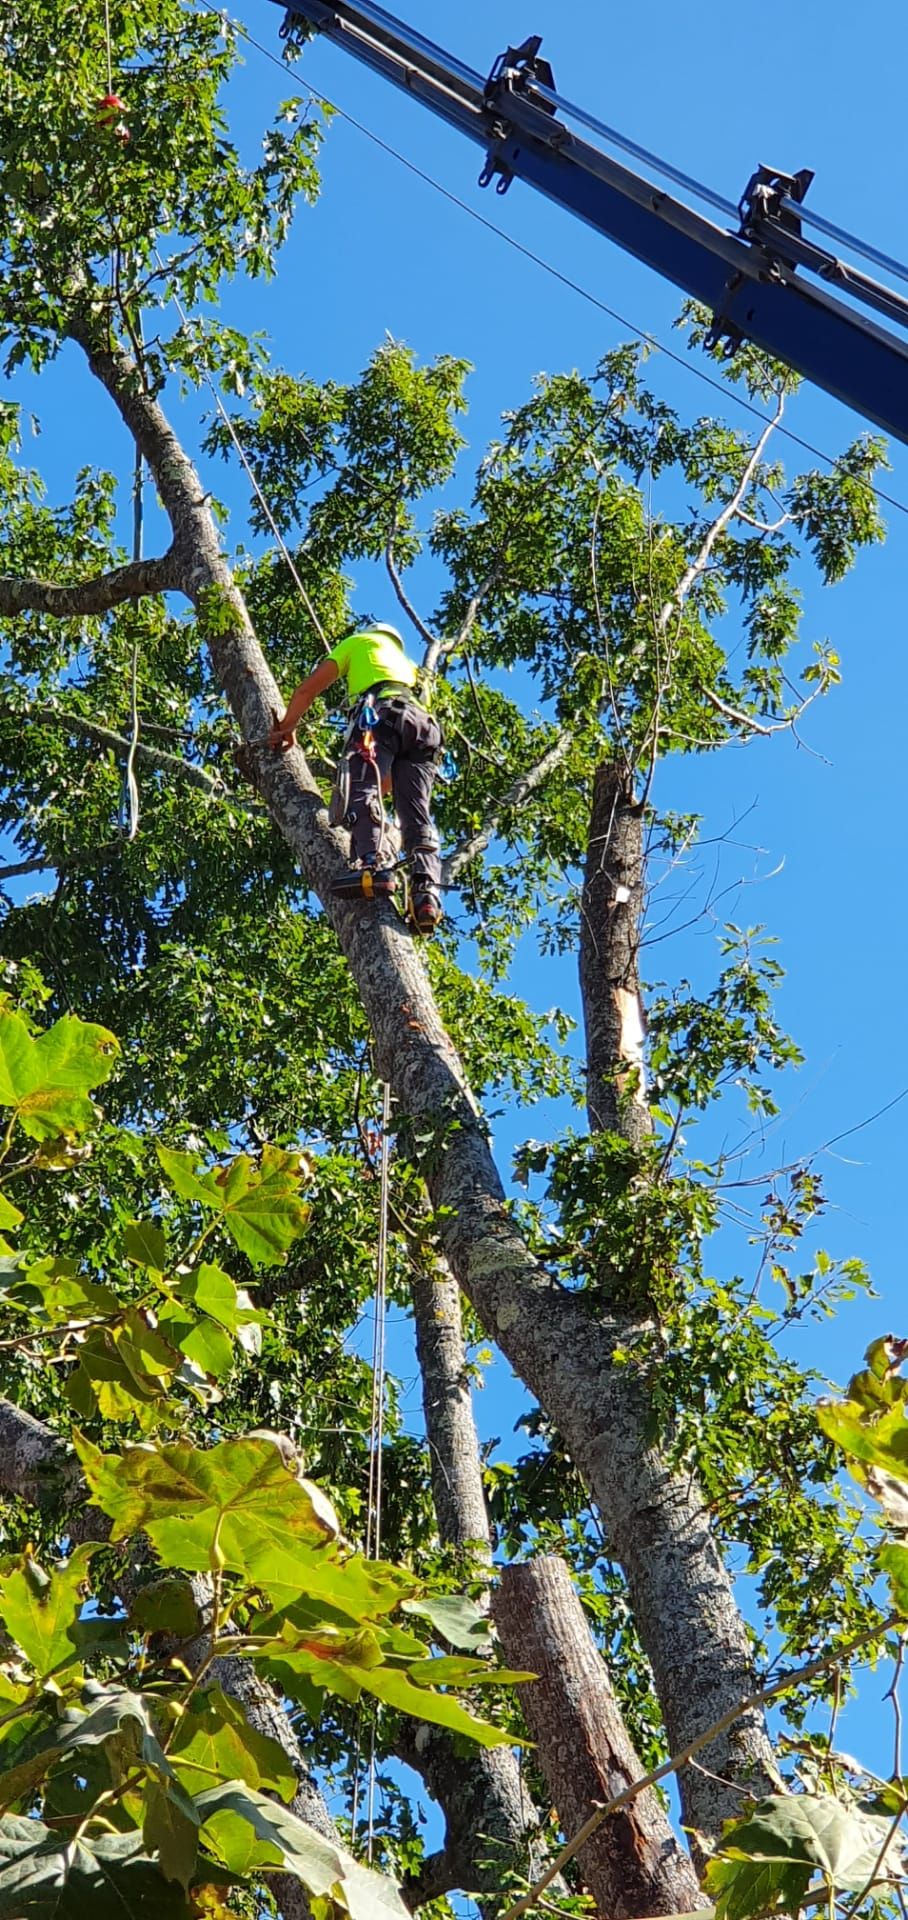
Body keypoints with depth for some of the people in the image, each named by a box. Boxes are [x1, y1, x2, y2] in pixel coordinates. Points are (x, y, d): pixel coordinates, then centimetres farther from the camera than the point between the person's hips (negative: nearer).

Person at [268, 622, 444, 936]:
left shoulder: (359, 642, 32)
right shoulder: (406, 664, 44)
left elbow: (309, 687, 22)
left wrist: (287, 727, 33)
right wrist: (383, 787, 39)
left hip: (379, 713, -5)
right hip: (422, 723, 5)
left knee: (363, 790, -23)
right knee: (416, 814, -7)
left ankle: (372, 865, -48)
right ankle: (426, 890, -29)